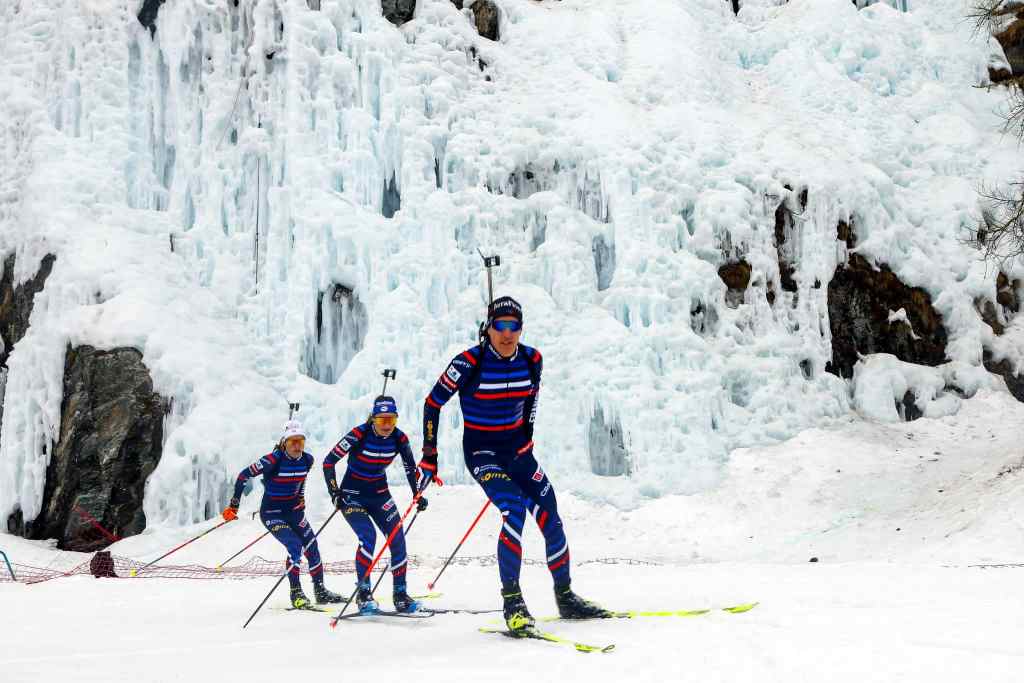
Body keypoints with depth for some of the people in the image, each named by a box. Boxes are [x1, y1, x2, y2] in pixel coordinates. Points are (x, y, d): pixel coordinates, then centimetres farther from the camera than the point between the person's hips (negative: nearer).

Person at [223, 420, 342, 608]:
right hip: (272, 512, -6)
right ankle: (296, 593, -8)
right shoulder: (274, 459, -23)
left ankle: (320, 590, 16)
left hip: (293, 510, 6)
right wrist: (234, 505, -12)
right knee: (295, 546, -20)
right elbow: (243, 476, -15)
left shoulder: (307, 460, -5)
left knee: (312, 546, 2)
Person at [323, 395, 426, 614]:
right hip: (353, 494, -4)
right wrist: (335, 493, -19)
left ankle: (400, 595, 3)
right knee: (368, 537, -24)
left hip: (380, 494, 4)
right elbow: (329, 461, -16)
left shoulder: (399, 438, -10)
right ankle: (363, 593, -13)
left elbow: (411, 467, 7)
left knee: (397, 539, -8)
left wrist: (418, 495, 1)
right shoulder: (359, 434, -22)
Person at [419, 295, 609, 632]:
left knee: (550, 517, 3)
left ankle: (565, 597, 21)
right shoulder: (469, 363, -18)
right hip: (481, 452, -5)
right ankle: (512, 601, -15)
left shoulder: (531, 359, -5)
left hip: (517, 449, 5)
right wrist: (429, 454, -7)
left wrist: (527, 436, 9)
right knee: (515, 511, -26)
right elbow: (433, 403, -8)